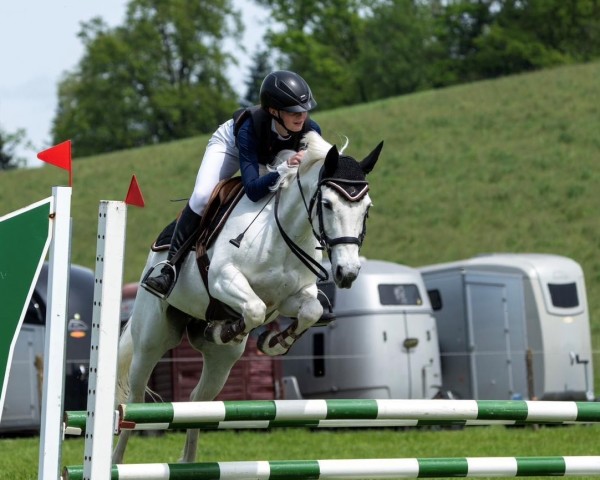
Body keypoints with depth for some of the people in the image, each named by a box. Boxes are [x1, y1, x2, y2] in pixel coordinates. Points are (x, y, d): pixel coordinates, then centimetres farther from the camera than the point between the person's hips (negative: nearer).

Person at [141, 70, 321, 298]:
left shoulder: (311, 131, -36)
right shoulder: (251, 127, -45)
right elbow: (253, 189, -52)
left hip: (267, 157, 5)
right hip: (230, 143, -4)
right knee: (202, 196, -23)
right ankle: (171, 267, -17)